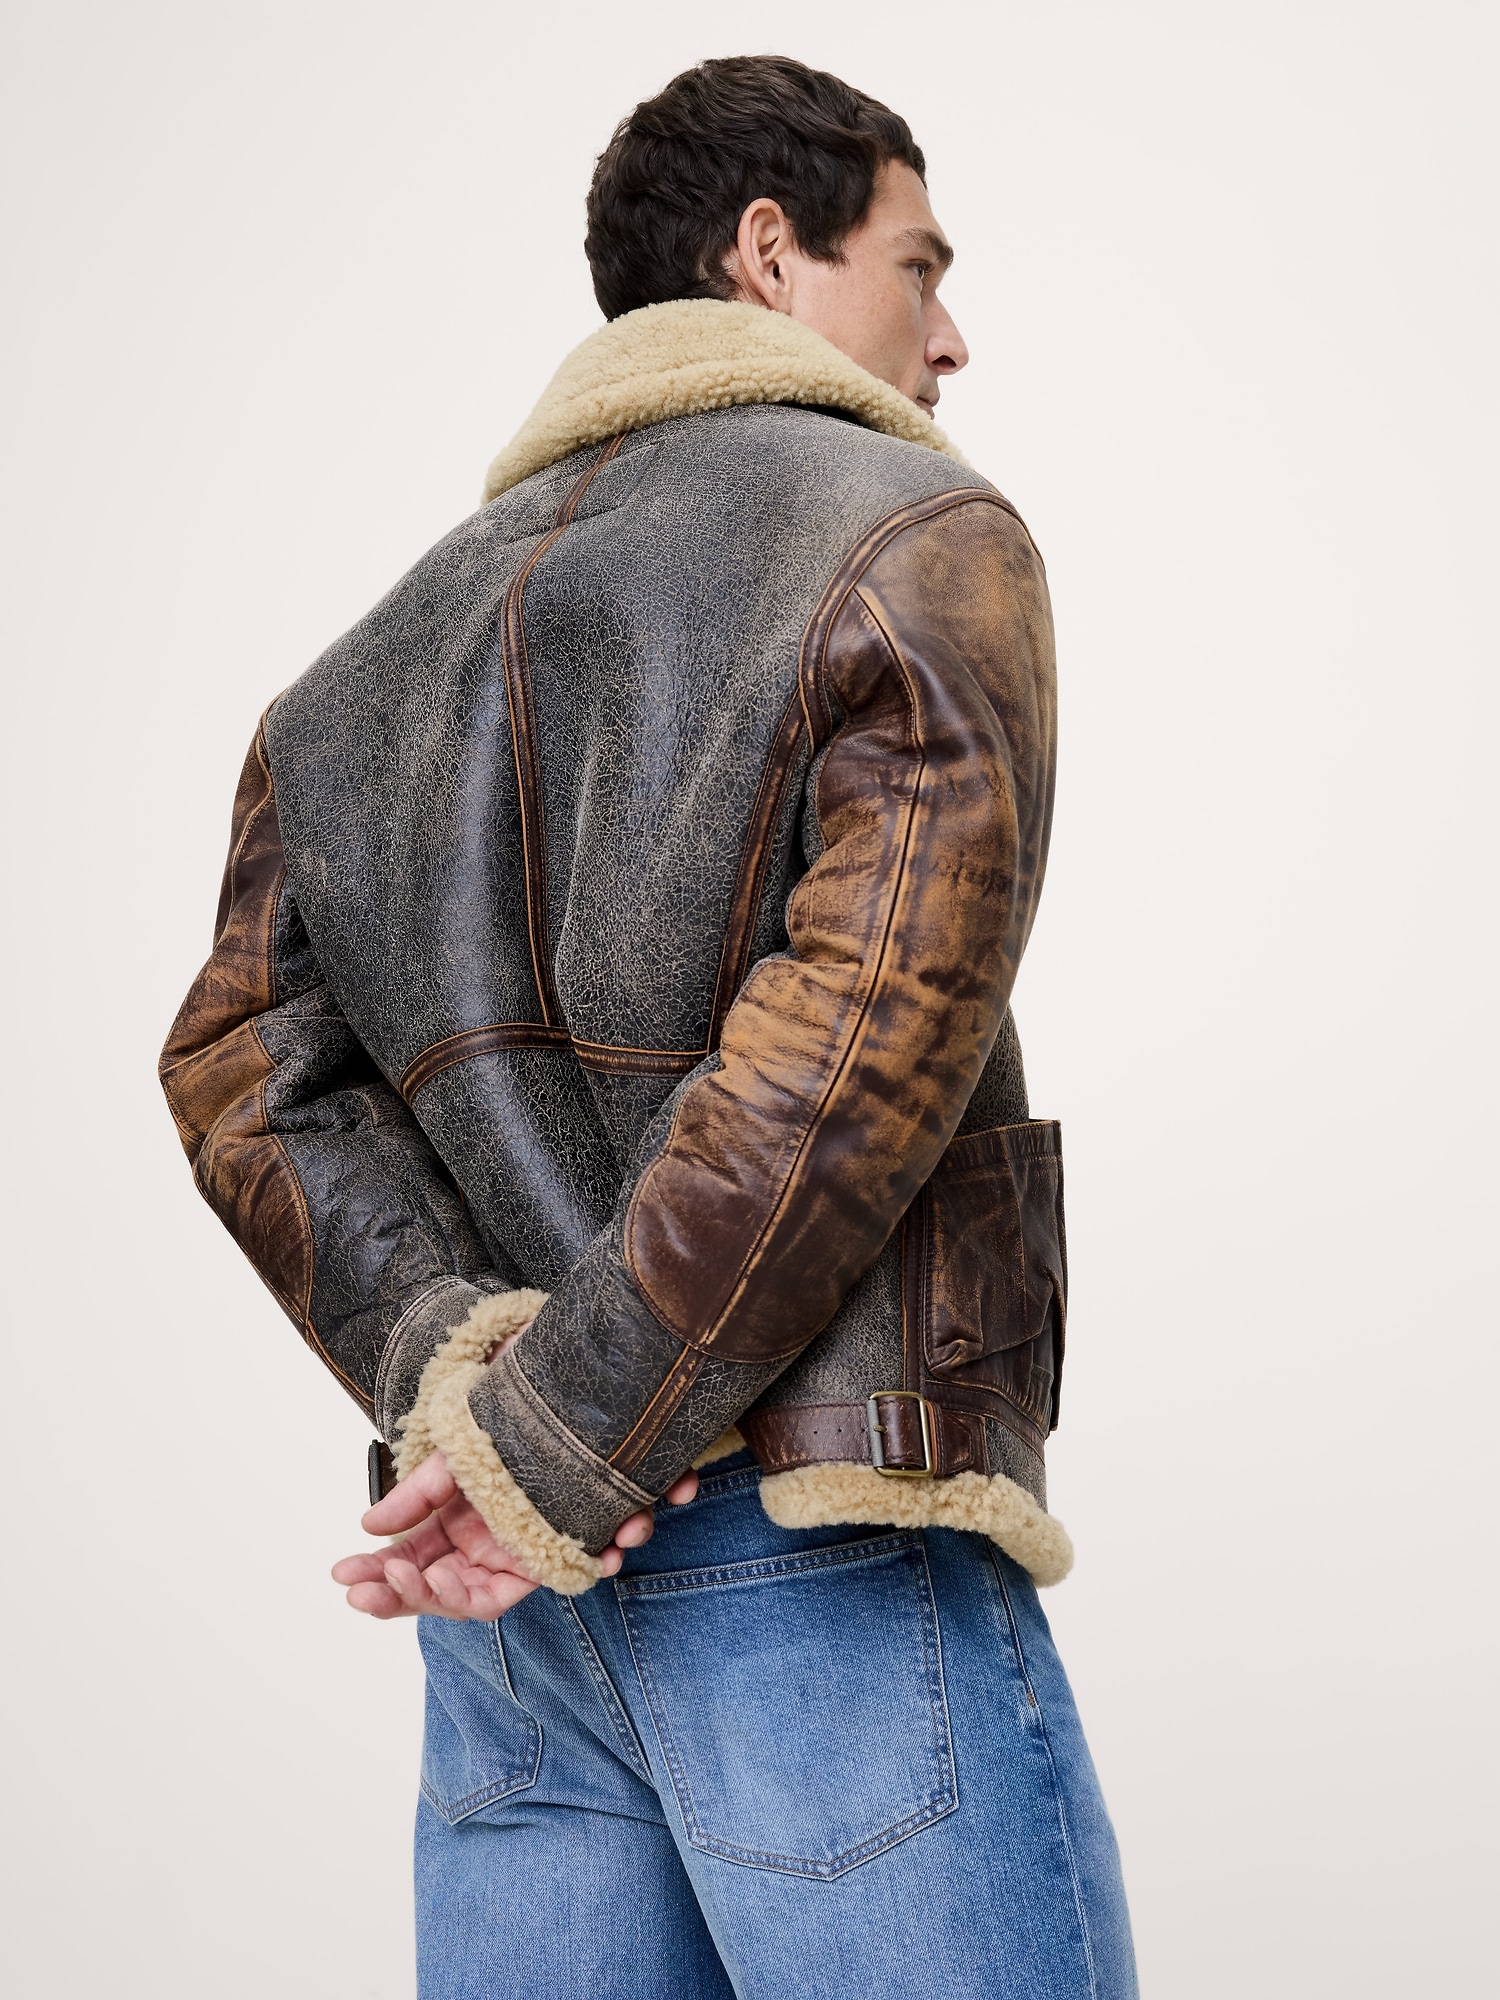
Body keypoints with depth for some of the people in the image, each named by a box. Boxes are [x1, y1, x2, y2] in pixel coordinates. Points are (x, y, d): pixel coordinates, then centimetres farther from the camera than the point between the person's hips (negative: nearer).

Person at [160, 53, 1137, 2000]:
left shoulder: (402, 634, 19)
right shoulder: (920, 537, -2)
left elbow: (241, 1066, 6)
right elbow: (872, 1035, -17)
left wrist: (457, 1360, -6)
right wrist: (559, 1443, -13)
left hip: (519, 1606, 7)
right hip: (821, 1545, -6)